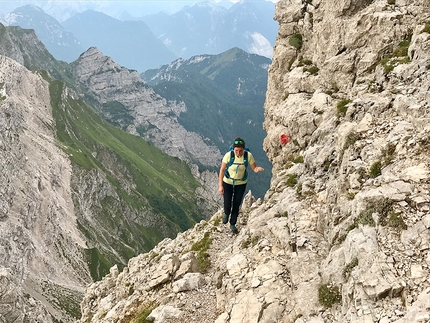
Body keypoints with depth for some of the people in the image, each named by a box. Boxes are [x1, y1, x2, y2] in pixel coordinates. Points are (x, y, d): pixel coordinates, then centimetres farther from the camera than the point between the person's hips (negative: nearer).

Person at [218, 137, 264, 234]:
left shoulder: (248, 155, -22)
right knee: (227, 204, -1)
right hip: (228, 182, -1)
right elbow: (222, 170, -16)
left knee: (236, 205, 12)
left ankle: (233, 224, 38)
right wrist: (220, 185, -17)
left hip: (241, 183, 1)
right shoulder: (228, 155, -26)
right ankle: (226, 214, 39)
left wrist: (258, 169, -37)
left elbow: (254, 168, -12)